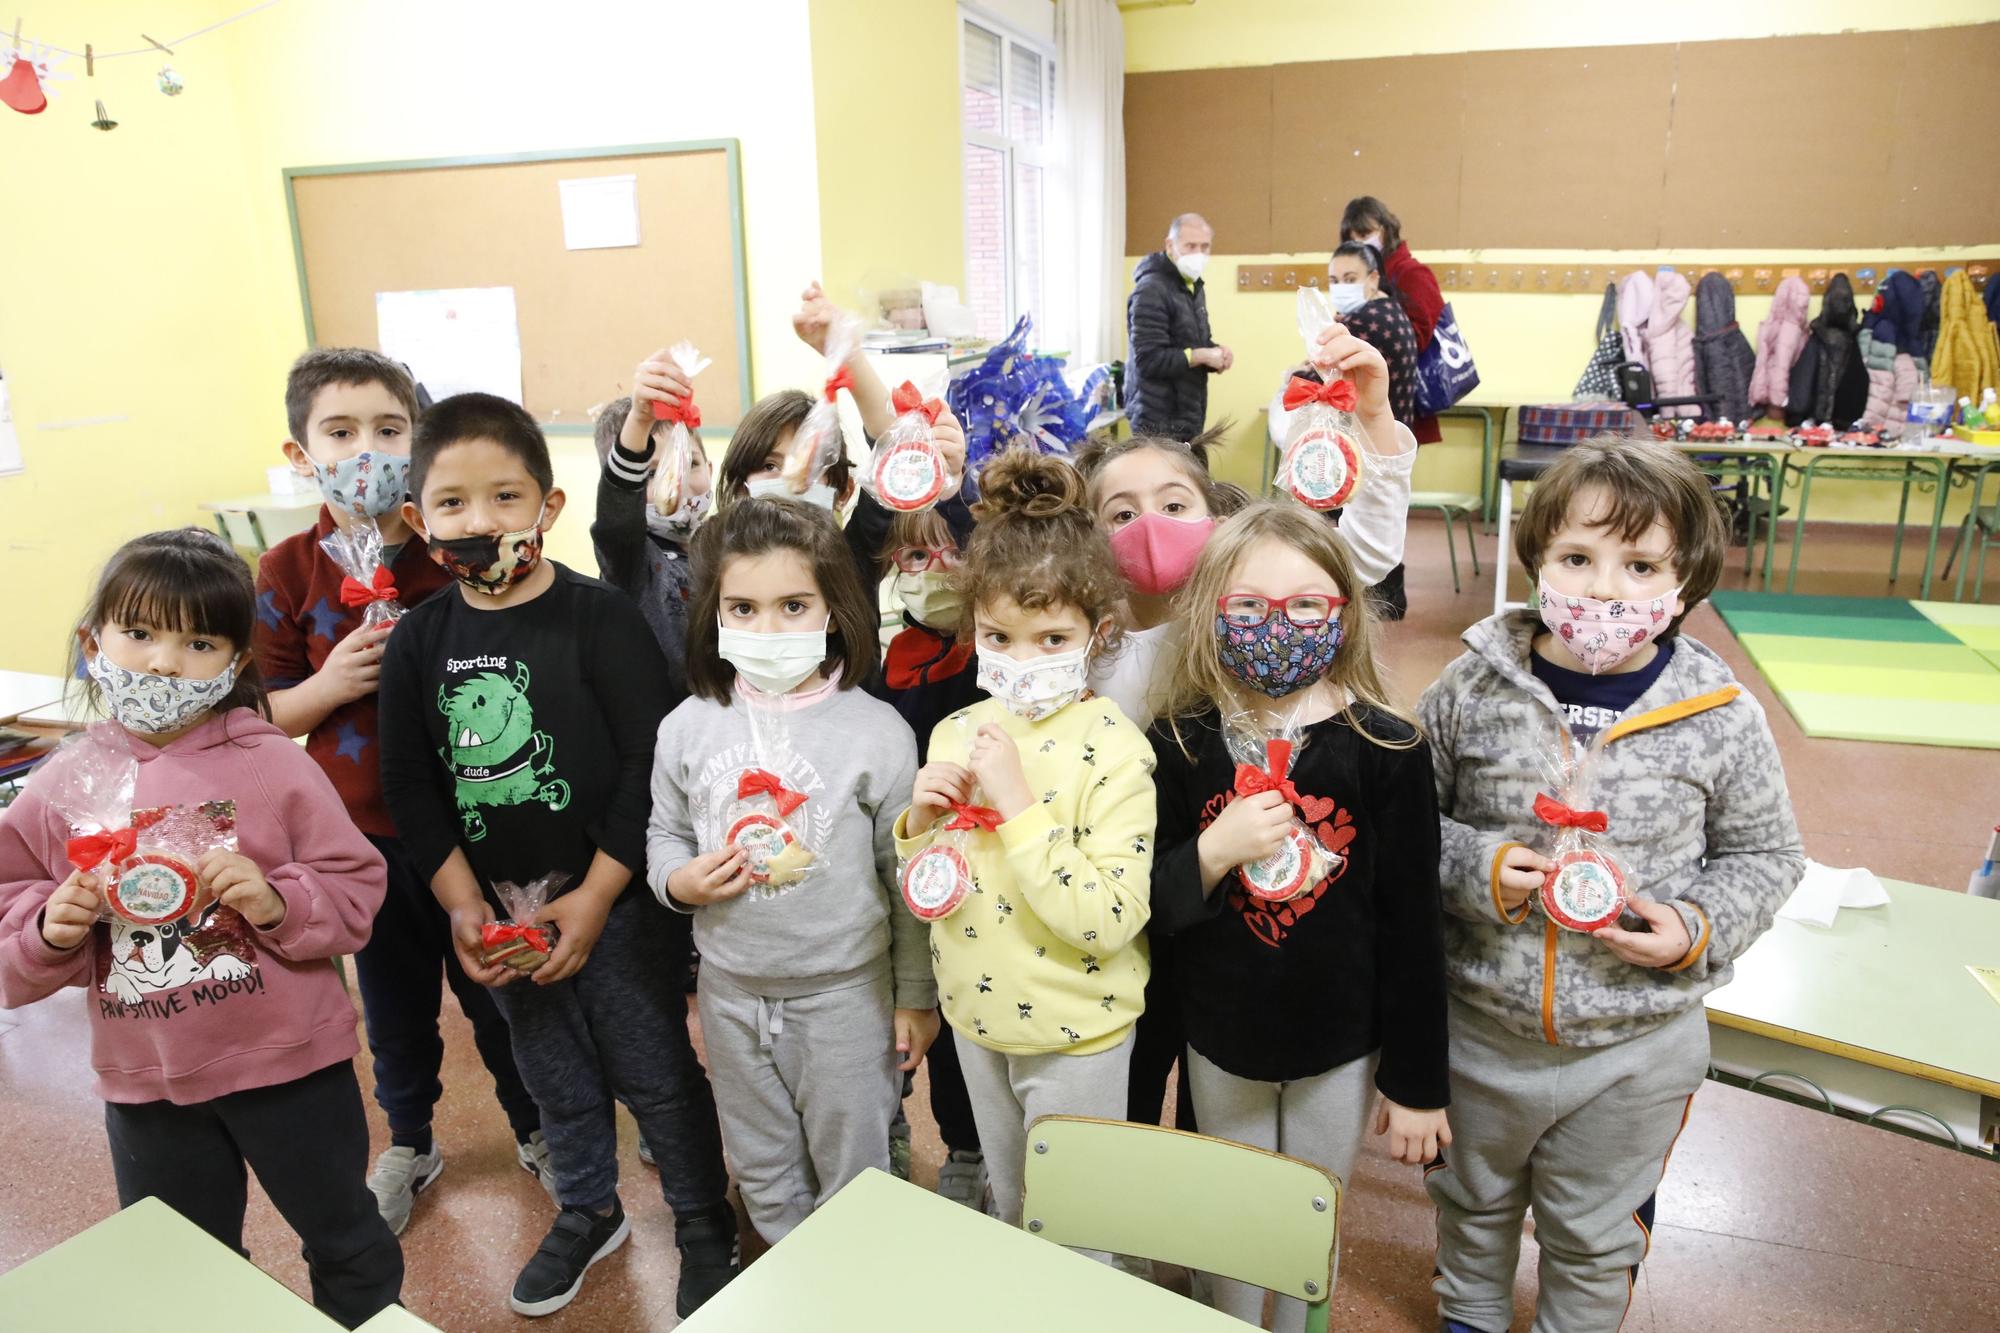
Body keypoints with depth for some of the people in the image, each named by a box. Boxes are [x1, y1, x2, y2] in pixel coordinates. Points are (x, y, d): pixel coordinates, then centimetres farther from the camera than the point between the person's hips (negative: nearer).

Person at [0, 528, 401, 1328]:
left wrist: (279, 903, -28)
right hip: (145, 1086, 3)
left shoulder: (275, 765, -12)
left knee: (347, 1245, 19)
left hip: (289, 1064, -3)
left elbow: (356, 890, -10)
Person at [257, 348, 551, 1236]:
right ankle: (409, 1145, 45)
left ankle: (534, 1130, 40)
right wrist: (330, 683, -19)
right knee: (394, 1005, 20)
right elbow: (265, 717, -1)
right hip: (362, 832, 2)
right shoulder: (287, 575, -6)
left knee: (496, 990, 16)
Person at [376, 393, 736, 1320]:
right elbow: (409, 782, 4)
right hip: (500, 909, 5)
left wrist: (596, 894, -16)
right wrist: (461, 902, -3)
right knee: (555, 1078, 21)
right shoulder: (419, 640, 0)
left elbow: (651, 760, -16)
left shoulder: (598, 617, -15)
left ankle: (705, 1227, 30)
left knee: (656, 1074, 8)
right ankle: (588, 1213, 45)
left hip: (616, 900, -4)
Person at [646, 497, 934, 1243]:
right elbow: (664, 834, 10)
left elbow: (908, 874, -8)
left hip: (844, 992, -3)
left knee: (853, 1172, 16)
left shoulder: (875, 731, -14)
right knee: (763, 1174, 23)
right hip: (732, 989, 4)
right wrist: (679, 880, -12)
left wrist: (916, 994, -4)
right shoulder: (688, 728, -5)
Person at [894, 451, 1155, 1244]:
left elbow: (1107, 923, -28)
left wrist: (1018, 805, -33)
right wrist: (921, 822, -16)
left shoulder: (1113, 750, -21)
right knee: (1008, 1210, 28)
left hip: (1074, 1036, -5)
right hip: (976, 1017, 6)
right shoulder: (956, 733, -4)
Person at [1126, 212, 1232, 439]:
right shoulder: (1151, 290, -14)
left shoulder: (1194, 287, 17)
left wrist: (1216, 353, 1)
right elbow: (1148, 359, -20)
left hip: (1189, 416, 9)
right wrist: (1201, 356, -18)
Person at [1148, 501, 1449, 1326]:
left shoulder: (1386, 749, -13)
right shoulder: (1180, 745, -9)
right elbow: (1146, 905, -6)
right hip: (1218, 1040, 2)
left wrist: (1417, 1081, -4)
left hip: (1341, 1046, -1)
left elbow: (1413, 924, -9)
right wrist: (1212, 853, -26)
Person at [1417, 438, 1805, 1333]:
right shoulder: (1472, 687, -14)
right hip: (1477, 1025, 1)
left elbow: (1764, 855, 1)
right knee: (1472, 1200, 27)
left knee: (1595, 1236, 22)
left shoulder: (1721, 718, -13)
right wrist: (1472, 866, -21)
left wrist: (1699, 929, -16)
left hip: (1635, 1047, -1)